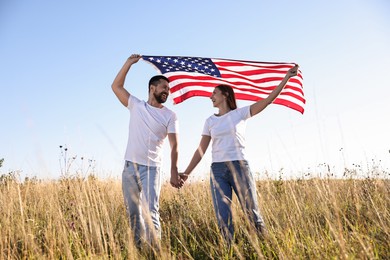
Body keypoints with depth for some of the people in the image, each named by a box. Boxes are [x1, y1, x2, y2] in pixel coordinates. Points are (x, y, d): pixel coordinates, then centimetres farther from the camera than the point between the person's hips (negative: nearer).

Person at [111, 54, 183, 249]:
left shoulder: (170, 116, 1)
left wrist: (174, 172, -18)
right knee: (133, 211, 9)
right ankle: (139, 247, 21)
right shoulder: (136, 106, 8)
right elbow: (116, 86, 4)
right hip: (130, 166, 3)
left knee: (150, 212, -13)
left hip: (152, 168, -3)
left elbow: (174, 146, -5)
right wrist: (129, 62, 1)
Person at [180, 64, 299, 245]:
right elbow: (201, 150, 10)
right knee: (223, 218, -4)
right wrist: (186, 172, 3)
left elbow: (268, 100, -1)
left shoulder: (240, 113, 5)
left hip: (240, 168, -2)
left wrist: (287, 77, -6)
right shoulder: (210, 121, 12)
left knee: (252, 213, -1)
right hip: (218, 170, 2)